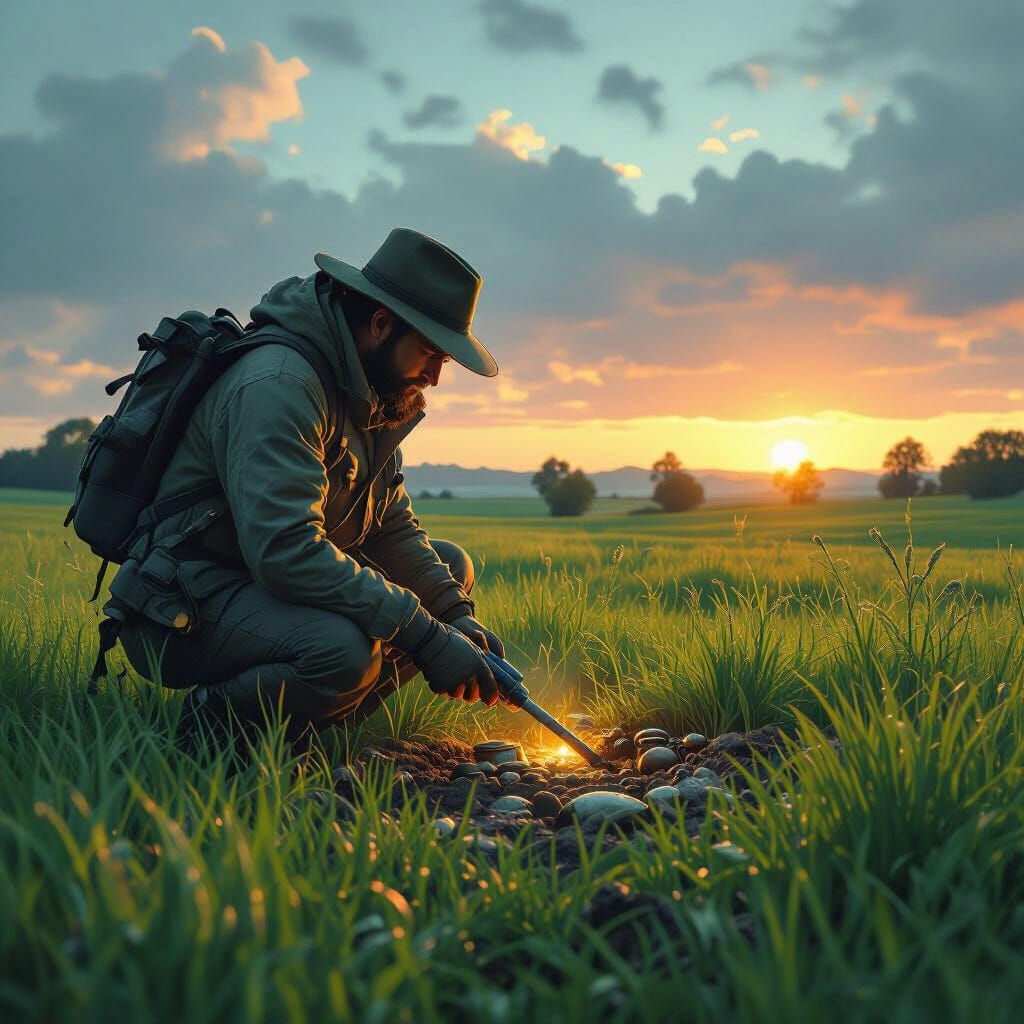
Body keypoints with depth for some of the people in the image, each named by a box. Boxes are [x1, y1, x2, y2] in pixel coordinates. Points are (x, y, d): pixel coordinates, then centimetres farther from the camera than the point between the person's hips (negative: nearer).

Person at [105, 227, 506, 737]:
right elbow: (284, 551, -32)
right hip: (183, 612, -10)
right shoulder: (279, 382, -22)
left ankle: (312, 721, 0)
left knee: (450, 564, 9)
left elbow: (395, 531, 10)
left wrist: (458, 615, -8)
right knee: (344, 650, -36)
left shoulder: (370, 398, 9)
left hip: (280, 588, 10)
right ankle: (211, 718, -6)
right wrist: (425, 636, -30)